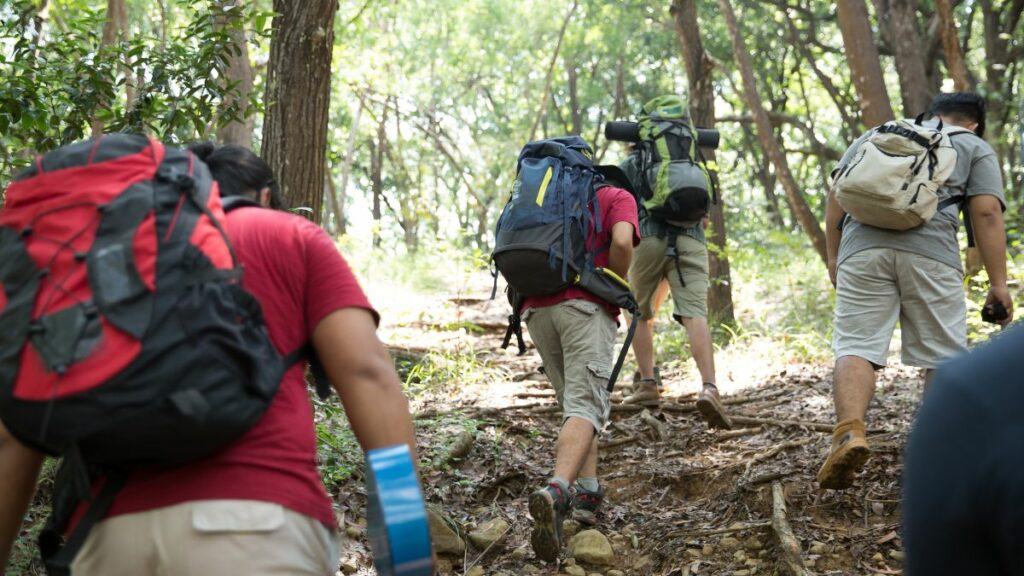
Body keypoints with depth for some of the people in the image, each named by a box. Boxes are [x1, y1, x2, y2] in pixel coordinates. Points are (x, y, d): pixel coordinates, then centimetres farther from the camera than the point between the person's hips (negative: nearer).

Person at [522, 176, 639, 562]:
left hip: (537, 309, 5)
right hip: (586, 306, -5)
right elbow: (622, 242, -7)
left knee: (575, 400, 20)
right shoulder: (618, 198, 15)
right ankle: (555, 493, -39)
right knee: (585, 408, -14)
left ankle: (587, 492, 9)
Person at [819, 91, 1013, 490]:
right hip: (931, 253, -1)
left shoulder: (875, 135, 30)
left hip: (862, 247, 2)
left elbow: (836, 195, 21)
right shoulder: (975, 148, 23)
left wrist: (833, 256, 24)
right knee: (943, 356, 6)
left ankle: (849, 432, -24)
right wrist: (998, 284, 9)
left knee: (855, 346, -4)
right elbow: (987, 213, 9)